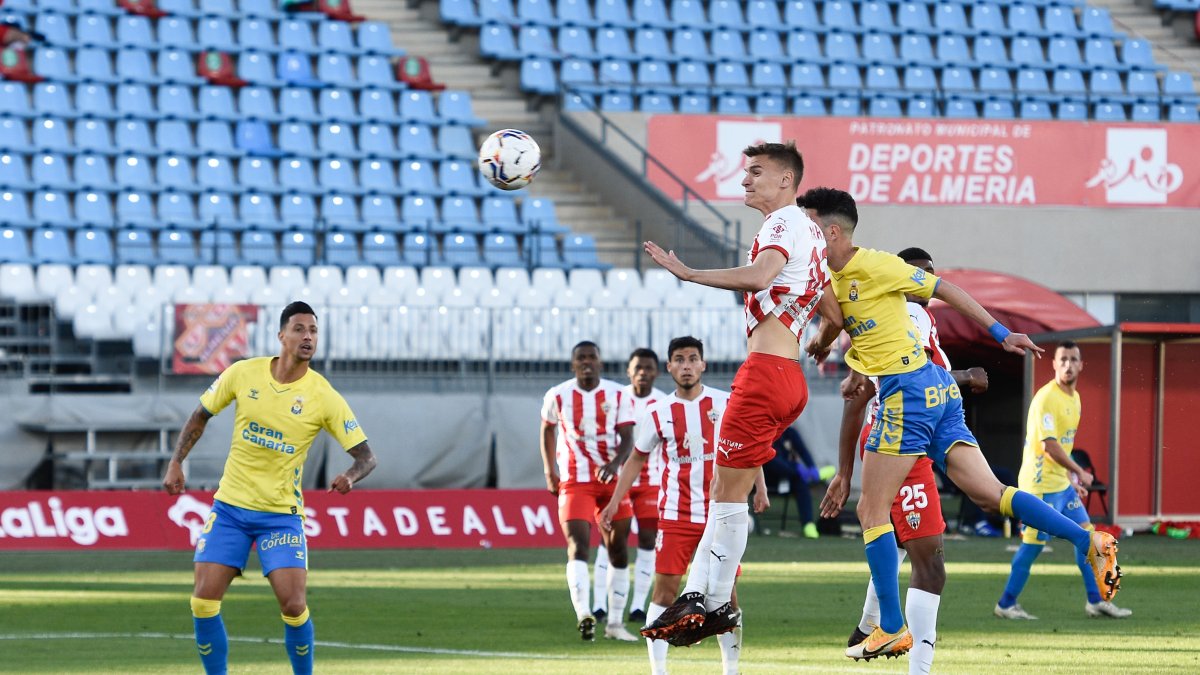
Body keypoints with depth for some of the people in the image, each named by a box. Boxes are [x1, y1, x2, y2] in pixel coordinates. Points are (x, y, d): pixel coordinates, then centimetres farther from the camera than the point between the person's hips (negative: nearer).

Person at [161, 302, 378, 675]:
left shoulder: (324, 397, -10)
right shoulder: (243, 373, -4)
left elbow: (366, 455, -9)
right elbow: (201, 415, 11)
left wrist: (349, 476, -30)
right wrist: (176, 462, 2)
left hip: (281, 514, -2)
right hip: (230, 507, 2)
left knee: (293, 605, -13)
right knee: (204, 602, -7)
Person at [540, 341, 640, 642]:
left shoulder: (618, 395, -2)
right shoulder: (558, 396, -1)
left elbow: (627, 438, -9)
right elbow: (547, 429, 18)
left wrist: (614, 464, -28)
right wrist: (549, 472, 15)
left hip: (612, 479, 2)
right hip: (574, 482, -2)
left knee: (618, 549, 8)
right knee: (578, 544, -20)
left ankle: (615, 622, 19)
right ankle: (583, 615, -35)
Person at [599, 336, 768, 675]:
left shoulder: (726, 403, 2)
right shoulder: (658, 413, 3)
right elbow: (637, 459, 12)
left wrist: (760, 489, 1)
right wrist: (615, 501, 7)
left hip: (720, 514, 0)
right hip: (675, 516, 0)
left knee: (726, 592, 1)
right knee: (665, 589, -6)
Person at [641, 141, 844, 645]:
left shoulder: (785, 221, -7)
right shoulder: (811, 233, 22)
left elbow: (760, 275, -28)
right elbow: (834, 316, 26)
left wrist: (688, 273, -26)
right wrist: (819, 347, 47)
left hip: (766, 371, -10)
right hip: (790, 378, 10)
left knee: (729, 493, -6)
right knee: (725, 490, 10)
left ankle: (717, 606, -4)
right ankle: (696, 598, 8)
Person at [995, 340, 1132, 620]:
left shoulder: (1074, 398, 12)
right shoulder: (1046, 398, -17)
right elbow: (1050, 446, -24)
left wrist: (1072, 478, 19)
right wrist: (1080, 472, -20)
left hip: (1062, 483, 9)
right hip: (1040, 484, -9)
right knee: (1033, 543, -6)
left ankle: (1096, 601, 14)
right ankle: (1006, 604, 5)